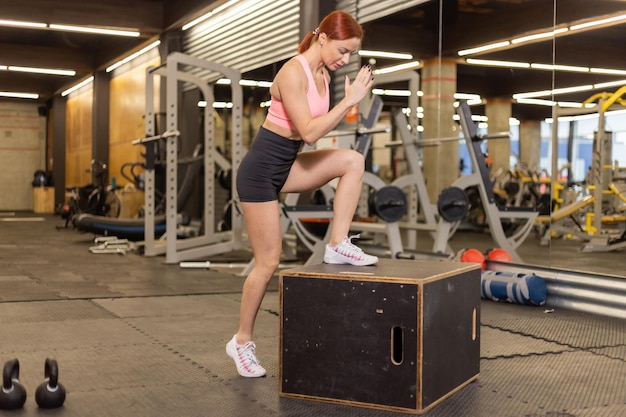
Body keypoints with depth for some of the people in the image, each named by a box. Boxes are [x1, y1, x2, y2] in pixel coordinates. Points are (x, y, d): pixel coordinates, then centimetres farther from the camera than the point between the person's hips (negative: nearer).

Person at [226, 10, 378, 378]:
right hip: (262, 169, -8)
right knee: (269, 261, -2)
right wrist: (349, 100, -24)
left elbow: (320, 127, 9)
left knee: (353, 160, -11)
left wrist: (352, 100, -2)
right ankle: (242, 341, 15)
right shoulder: (293, 73, -21)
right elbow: (308, 132, -27)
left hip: (288, 164, 8)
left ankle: (338, 246, -3)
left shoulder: (322, 74, 6)